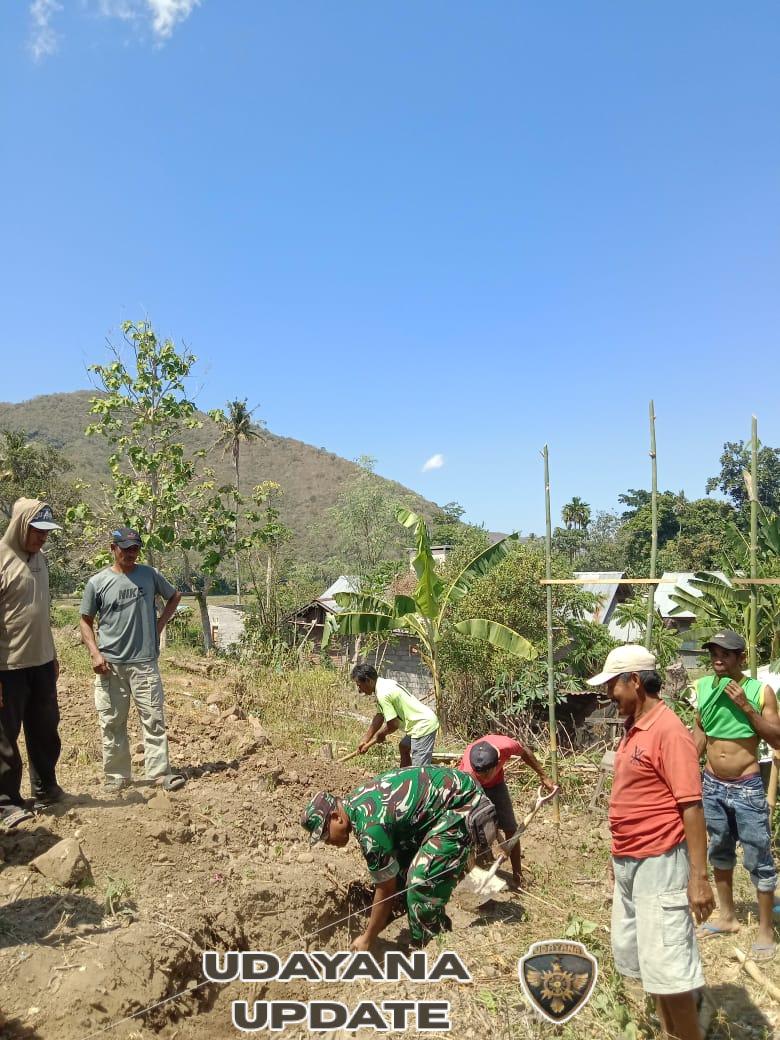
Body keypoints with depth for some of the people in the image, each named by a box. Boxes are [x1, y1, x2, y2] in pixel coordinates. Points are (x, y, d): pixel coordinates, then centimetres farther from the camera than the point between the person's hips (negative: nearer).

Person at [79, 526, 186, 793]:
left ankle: (160, 771, 7)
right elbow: (86, 621, 6)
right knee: (112, 722, 7)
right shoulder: (97, 582, -1)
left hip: (145, 661, 0)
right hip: (110, 664, 0)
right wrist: (95, 653, -6)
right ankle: (116, 775, 19)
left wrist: (160, 623, 6)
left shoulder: (150, 575, 2)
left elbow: (174, 596, 19)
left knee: (153, 719, 1)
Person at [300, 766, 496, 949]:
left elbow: (386, 889, -10)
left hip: (461, 804, -10)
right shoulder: (355, 802, 4)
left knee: (422, 882, -14)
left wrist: (367, 939, 4)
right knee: (401, 870, 14)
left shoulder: (369, 827, -23)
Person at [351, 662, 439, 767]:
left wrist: (380, 734, 3)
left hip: (423, 726, -11)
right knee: (403, 747, 30)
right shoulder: (385, 684, 9)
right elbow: (379, 716, 16)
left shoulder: (383, 695, -21)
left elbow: (393, 725, -19)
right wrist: (365, 740, 18)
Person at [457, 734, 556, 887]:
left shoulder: (506, 746, -40)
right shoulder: (467, 772, -43)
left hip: (496, 783, 2)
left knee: (510, 829, 0)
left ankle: (518, 876, 14)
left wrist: (543, 777, 0)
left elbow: (525, 753, -12)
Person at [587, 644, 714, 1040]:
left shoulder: (668, 731, -19)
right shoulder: (633, 729, 8)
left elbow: (691, 806, -21)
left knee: (665, 965, -1)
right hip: (627, 863, 9)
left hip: (658, 864, -9)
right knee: (636, 955, 19)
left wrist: (698, 877, -22)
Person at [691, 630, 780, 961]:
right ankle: (727, 916, 36)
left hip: (747, 788, -5)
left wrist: (746, 707, -22)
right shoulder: (704, 687, 0)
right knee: (719, 851, 19)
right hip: (712, 785, 5)